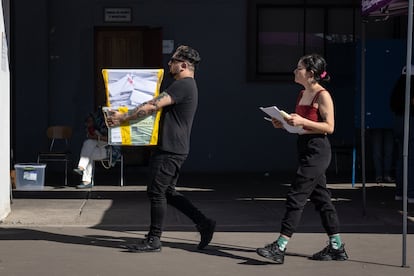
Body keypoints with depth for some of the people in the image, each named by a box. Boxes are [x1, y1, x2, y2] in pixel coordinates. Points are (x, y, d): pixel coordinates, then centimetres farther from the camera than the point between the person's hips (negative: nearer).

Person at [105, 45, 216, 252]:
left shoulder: (183, 85, -15)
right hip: (173, 149, 10)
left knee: (156, 191, -4)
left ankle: (154, 240, 3)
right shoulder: (187, 86, 19)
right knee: (168, 192, 14)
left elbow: (152, 106, -20)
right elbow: (157, 106, 27)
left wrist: (122, 117, -16)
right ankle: (203, 223, 14)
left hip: (171, 150, -10)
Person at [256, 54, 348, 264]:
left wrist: (302, 121, -24)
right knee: (320, 198, 12)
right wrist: (285, 123, 4)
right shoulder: (302, 94, 14)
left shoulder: (323, 95, -12)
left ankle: (279, 248, -10)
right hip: (305, 149, 10)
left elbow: (329, 127, -16)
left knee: (296, 197, -11)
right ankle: (337, 248, 18)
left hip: (317, 150, -10)